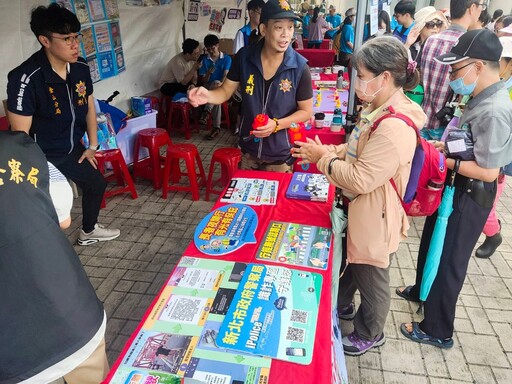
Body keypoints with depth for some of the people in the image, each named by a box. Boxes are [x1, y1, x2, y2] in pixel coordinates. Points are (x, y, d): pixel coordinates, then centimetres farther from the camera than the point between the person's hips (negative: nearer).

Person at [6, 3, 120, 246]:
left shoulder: (81, 67, -7)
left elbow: (88, 106, 8)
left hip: (73, 149, 8)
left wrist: (92, 145, 10)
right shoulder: (26, 78, -27)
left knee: (96, 184, 23)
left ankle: (88, 231, 49)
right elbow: (20, 134, -24)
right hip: (42, 157, -8)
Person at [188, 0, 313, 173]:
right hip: (249, 148, 3)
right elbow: (226, 90, -2)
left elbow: (306, 111, -10)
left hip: (280, 154, -2)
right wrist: (208, 96, -25)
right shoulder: (244, 57, -11)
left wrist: (276, 124, -25)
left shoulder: (299, 67, -18)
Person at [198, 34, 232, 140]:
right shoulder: (205, 60, 7)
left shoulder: (226, 58, 1)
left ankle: (206, 112, -42)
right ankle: (216, 127, -43)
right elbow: (204, 81, 4)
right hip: (209, 88, 2)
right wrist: (209, 73, -18)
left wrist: (221, 83, -36)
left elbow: (226, 75, -13)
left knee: (217, 84, -38)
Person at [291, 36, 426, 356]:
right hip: (356, 209, 9)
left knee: (371, 278, 14)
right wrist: (327, 151, -1)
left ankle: (370, 335, 39)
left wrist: (323, 158, -17)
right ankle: (342, 306, 54)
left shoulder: (395, 127, -31)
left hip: (373, 218, -9)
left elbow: (360, 179, -29)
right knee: (348, 262, 28)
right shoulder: (379, 110, 2)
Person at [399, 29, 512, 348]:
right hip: (457, 188, 9)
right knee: (432, 244, 26)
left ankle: (438, 330, 25)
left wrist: (443, 160, -19)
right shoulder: (482, 99, 3)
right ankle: (422, 290, 52)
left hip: (470, 197, -9)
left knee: (449, 260, 6)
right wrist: (445, 147, -1)